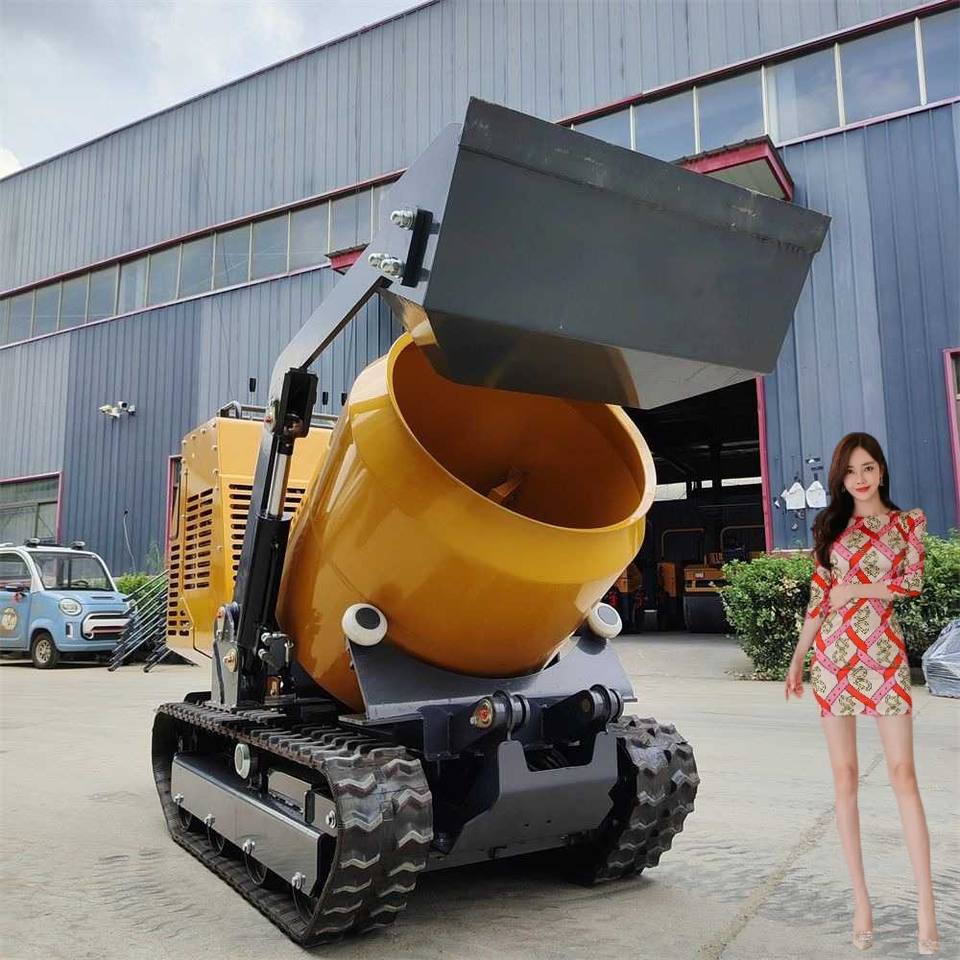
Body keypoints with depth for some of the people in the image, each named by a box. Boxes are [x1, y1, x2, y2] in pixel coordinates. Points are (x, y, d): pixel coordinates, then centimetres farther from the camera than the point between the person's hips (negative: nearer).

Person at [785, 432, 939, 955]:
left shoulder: (907, 521, 8)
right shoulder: (830, 525, 10)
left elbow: (913, 583, -6)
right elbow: (818, 599, 8)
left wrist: (854, 589, -7)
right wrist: (797, 658, 5)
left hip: (885, 653, -1)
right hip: (834, 654, 2)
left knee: (903, 773, -5)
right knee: (844, 777, 3)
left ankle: (926, 907, 1)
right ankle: (861, 900, 11)